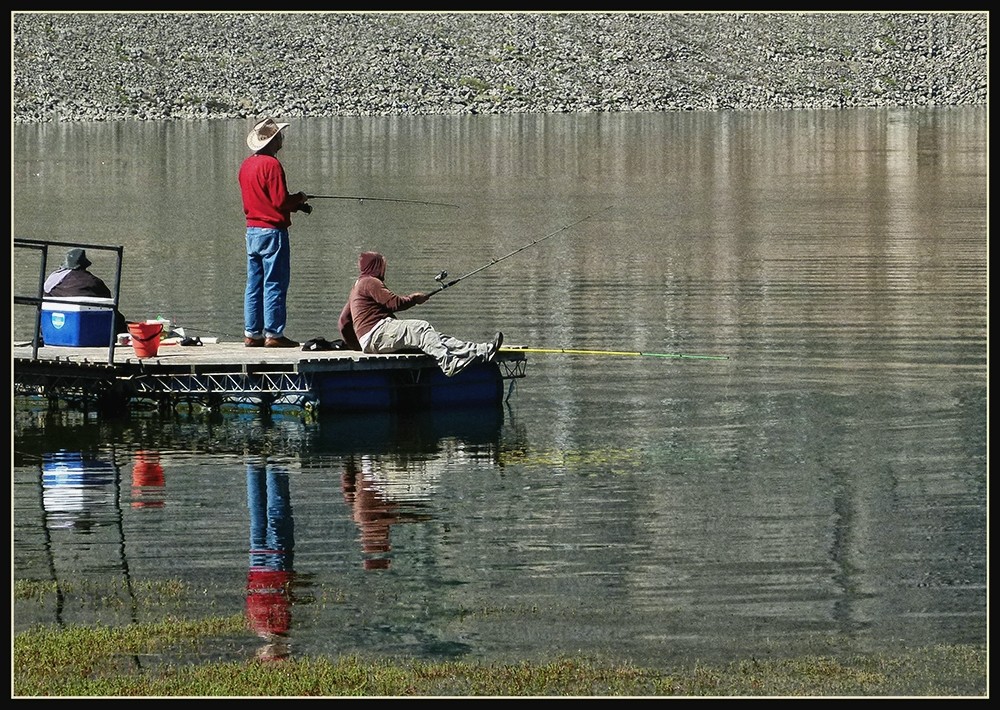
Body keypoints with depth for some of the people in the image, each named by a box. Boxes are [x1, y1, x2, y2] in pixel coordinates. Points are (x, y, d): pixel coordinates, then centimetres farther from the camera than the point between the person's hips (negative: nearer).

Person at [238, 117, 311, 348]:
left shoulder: (247, 164, 12)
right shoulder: (271, 164, -15)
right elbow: (281, 201, -18)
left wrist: (295, 204, 16)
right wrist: (300, 199, 2)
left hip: (252, 230, 8)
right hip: (272, 231, -8)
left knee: (254, 284, 10)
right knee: (275, 284, -4)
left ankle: (252, 333, 12)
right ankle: (273, 333, -5)